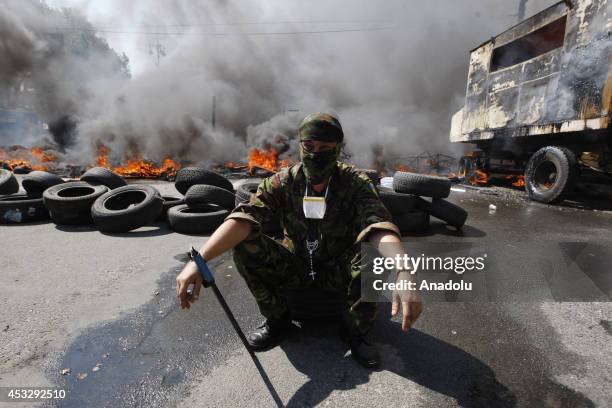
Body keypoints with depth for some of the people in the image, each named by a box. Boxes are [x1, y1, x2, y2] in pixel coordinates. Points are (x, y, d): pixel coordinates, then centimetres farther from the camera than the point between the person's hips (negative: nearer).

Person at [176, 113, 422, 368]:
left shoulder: (355, 184, -17)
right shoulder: (284, 182, -13)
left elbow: (380, 227, -35)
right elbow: (243, 217, -28)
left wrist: (404, 276, -54)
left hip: (339, 271, -1)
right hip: (296, 268, 2)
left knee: (376, 253, -32)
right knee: (244, 244, -22)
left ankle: (355, 329, -6)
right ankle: (277, 319, -1)